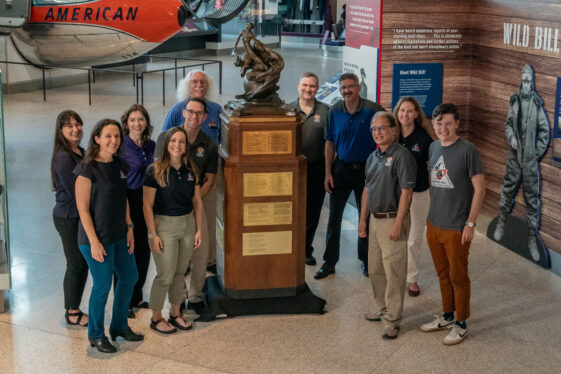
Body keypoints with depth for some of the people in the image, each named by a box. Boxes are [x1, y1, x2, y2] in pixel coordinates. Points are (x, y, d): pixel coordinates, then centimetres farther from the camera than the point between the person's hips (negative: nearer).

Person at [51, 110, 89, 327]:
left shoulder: (81, 152, 8)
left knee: (83, 264, 14)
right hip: (68, 218, -8)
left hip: (81, 216, 8)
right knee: (76, 265, 3)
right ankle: (72, 313, 18)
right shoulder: (63, 157, -19)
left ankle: (74, 309, 28)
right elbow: (75, 193, -19)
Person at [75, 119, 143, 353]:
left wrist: (129, 228, 9)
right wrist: (94, 242, -18)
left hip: (119, 235, 8)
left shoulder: (120, 166, 6)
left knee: (130, 277, 15)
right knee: (103, 285, 1)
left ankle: (119, 327, 34)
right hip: (97, 237, -8)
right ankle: (96, 335, 22)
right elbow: (83, 208, -16)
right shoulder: (87, 169, -16)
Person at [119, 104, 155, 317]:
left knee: (143, 251, 14)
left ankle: (137, 297, 30)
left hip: (146, 202, 6)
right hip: (126, 202, -6)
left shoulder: (151, 145, 6)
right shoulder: (121, 146, -13)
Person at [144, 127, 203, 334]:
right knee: (165, 276, -1)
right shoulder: (155, 170, -12)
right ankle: (156, 318, 17)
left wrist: (198, 230, 6)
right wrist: (153, 234, -14)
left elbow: (197, 201, 9)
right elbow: (148, 205, -11)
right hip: (164, 225, -5)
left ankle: (176, 313, 31)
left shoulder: (191, 169, 3)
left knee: (180, 272, 14)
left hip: (187, 224, 5)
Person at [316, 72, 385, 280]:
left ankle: (365, 259, 27)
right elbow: (330, 143, 4)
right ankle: (329, 262, 14)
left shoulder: (372, 110, -11)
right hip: (341, 168, 2)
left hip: (366, 169, -2)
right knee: (334, 216, 4)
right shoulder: (335, 112, -2)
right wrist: (328, 173, -1)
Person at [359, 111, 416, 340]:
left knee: (393, 271, -3)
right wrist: (363, 219, 16)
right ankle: (383, 308, 32)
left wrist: (398, 224, -21)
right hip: (375, 219, 9)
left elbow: (406, 192, -18)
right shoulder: (373, 157, 12)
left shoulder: (401, 156, -14)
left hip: (393, 220, -9)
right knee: (375, 269, 17)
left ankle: (392, 319, 4)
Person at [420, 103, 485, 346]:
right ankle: (447, 316, 35)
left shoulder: (467, 150, -14)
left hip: (457, 228, -6)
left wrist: (470, 223, -15)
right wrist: (431, 216, 14)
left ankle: (461, 324, 20)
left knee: (458, 276, 6)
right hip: (434, 225, 6)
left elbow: (479, 189, -13)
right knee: (443, 274, 19)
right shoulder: (433, 148, 5)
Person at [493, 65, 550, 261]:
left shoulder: (537, 103, -9)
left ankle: (532, 238, 10)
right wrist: (510, 137, -8)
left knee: (532, 199, 3)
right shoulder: (514, 101, 1)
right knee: (507, 191, 14)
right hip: (514, 157, 3)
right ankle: (501, 223, 34)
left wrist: (538, 152, -5)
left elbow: (545, 131, -3)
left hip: (530, 159, -3)